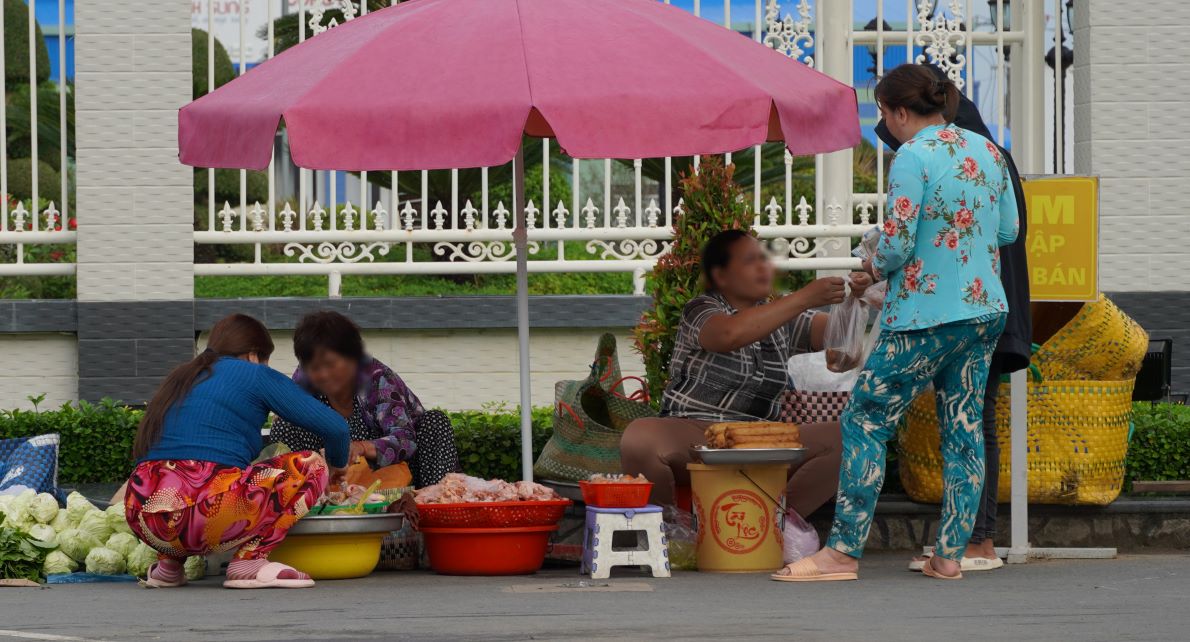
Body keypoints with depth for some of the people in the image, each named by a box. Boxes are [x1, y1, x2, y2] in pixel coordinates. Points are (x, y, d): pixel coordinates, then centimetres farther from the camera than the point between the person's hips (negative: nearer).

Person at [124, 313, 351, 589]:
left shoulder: (180, 378, 28)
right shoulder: (256, 375, 10)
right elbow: (335, 427, 7)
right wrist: (337, 466, 29)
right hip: (206, 510, -7)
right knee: (311, 465, 8)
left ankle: (169, 562, 17)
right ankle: (249, 559, -5)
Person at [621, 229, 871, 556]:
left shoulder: (782, 319, 17)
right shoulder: (702, 311, -2)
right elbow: (731, 333, -25)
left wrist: (855, 301, -17)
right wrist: (805, 298, -29)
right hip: (692, 440, -5)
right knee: (639, 438, -37)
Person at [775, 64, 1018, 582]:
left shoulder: (913, 157, -15)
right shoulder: (987, 151, 8)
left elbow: (896, 245, -18)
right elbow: (1009, 230, 15)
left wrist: (873, 266, 2)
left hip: (926, 318, -7)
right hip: (986, 311, 8)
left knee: (866, 421, -1)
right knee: (964, 427, 10)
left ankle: (843, 552, -3)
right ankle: (950, 553, 10)